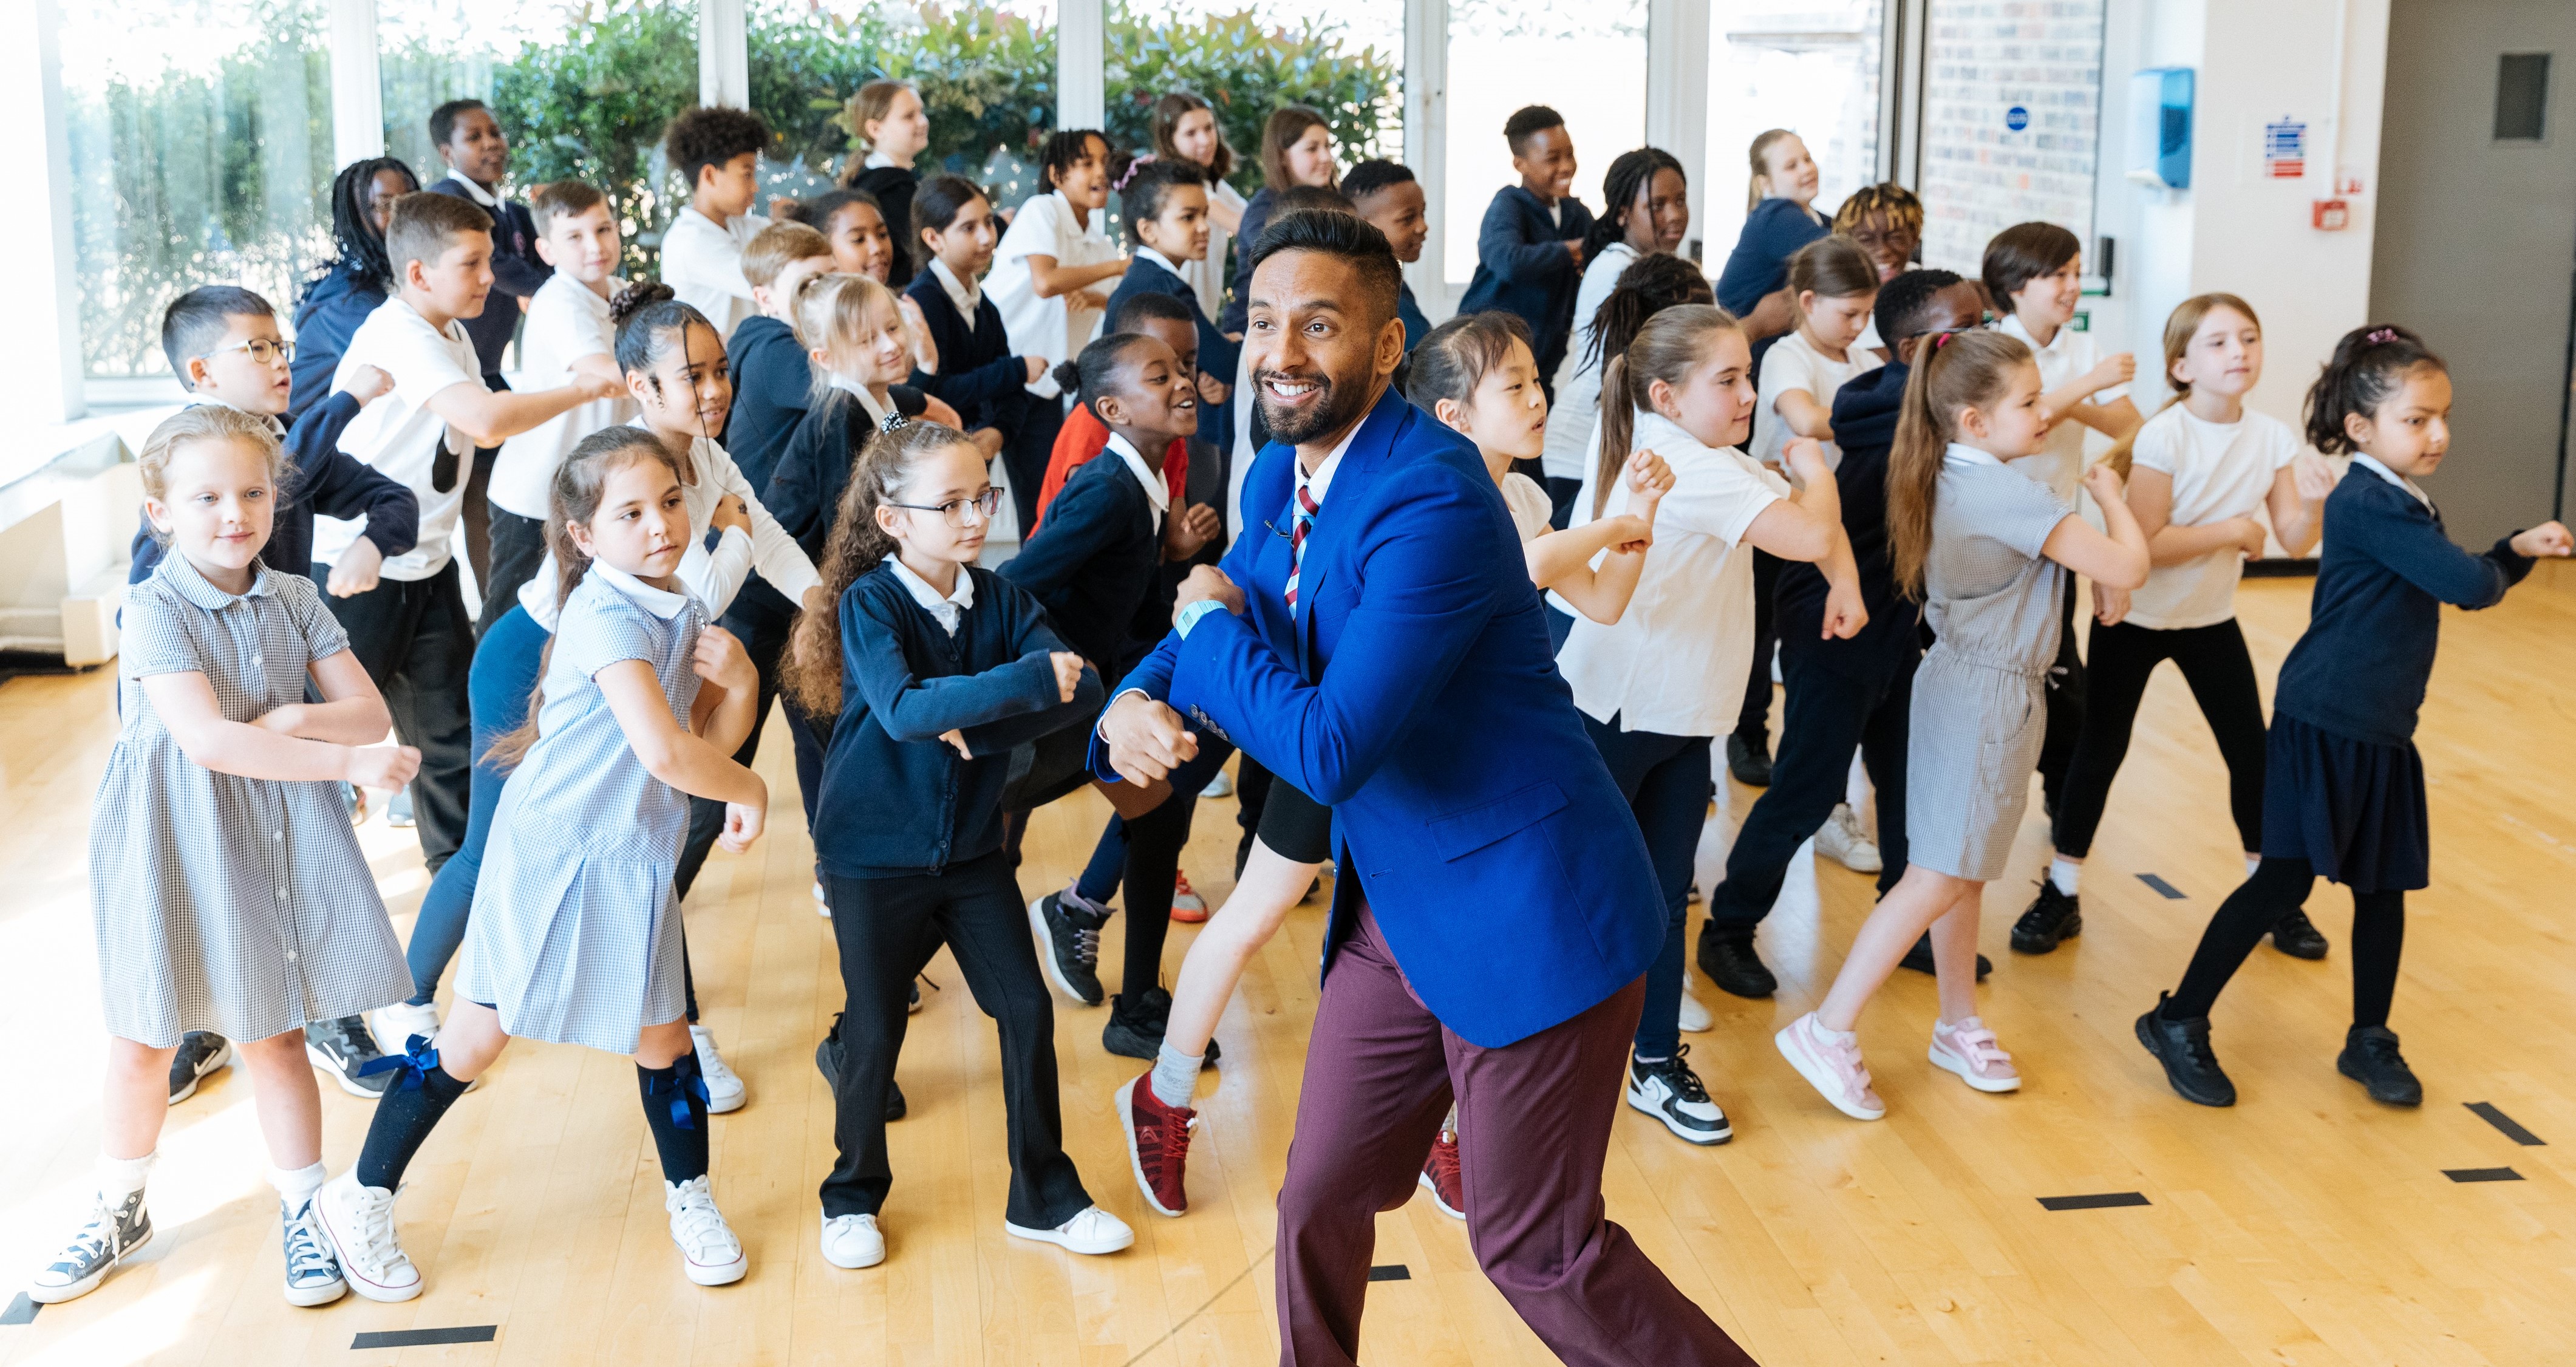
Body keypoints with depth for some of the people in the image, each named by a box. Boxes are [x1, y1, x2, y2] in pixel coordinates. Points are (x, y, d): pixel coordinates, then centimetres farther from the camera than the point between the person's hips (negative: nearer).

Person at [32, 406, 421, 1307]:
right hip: (176, 842, -2)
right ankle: (120, 1211, 33)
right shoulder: (155, 610, -15)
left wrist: (300, 720, -20)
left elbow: (372, 713, 1)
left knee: (274, 1035, 10)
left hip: (280, 836, 3)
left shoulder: (294, 600, 0)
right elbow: (206, 739, -26)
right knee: (143, 1044, 11)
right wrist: (347, 762, -29)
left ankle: (303, 1213, 24)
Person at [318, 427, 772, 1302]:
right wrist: (749, 792, -16)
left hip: (636, 861, 7)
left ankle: (690, 1196, 31)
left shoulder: (681, 614, 4)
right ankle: (364, 1196, 22)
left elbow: (705, 744, 6)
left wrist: (737, 681, -11)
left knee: (663, 1033, 10)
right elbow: (666, 753, -32)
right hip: (552, 848, -7)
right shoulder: (609, 616, -22)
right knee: (479, 1036, 4)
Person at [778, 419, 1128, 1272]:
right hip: (874, 857, -4)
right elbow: (903, 709, -32)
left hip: (971, 849, 4)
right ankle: (853, 1197, 28)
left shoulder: (998, 598, -2)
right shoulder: (869, 602, -14)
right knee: (874, 1035, 5)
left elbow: (1082, 690, -15)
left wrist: (974, 725, -26)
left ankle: (1044, 1198, 19)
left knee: (1027, 1010, 3)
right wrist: (1028, 680, -37)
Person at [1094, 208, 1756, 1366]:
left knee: (1537, 1251, 1)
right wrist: (1133, 706, -11)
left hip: (1522, 915, -8)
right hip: (1395, 912, 8)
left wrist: (1213, 623, -13)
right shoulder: (1282, 482, 5)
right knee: (1321, 1203, 16)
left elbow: (1331, 751, -29)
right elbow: (1199, 652, 13)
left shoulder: (1433, 499, -24)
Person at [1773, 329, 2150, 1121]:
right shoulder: (2007, 497, -24)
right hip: (1990, 694, -9)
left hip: (1963, 679, 9)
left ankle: (1960, 1027, 27)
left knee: (1960, 872, 16)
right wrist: (2111, 496, -6)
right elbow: (2127, 568, -22)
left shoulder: (1948, 479, 3)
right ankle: (1828, 1032, -3)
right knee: (1939, 878, -5)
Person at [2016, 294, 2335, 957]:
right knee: (2101, 750, 4)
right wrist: (2234, 531, -21)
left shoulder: (2273, 438, -7)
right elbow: (2145, 543, -24)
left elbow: (2293, 540, -7)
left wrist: (2313, 505, -27)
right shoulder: (2165, 436, -21)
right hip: (2136, 619, -4)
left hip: (2212, 619, 4)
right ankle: (2062, 894, 16)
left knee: (2252, 752, 6)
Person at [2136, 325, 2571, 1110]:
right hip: (2324, 726, -9)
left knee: (2384, 888, 13)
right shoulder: (2369, 505, -18)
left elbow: (2465, 585, 22)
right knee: (2284, 879, -5)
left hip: (2382, 734, 9)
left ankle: (2370, 1042, 27)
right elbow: (2471, 587, -24)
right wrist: (2509, 565, -2)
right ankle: (2179, 1022, 6)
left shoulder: (2406, 505, 12)